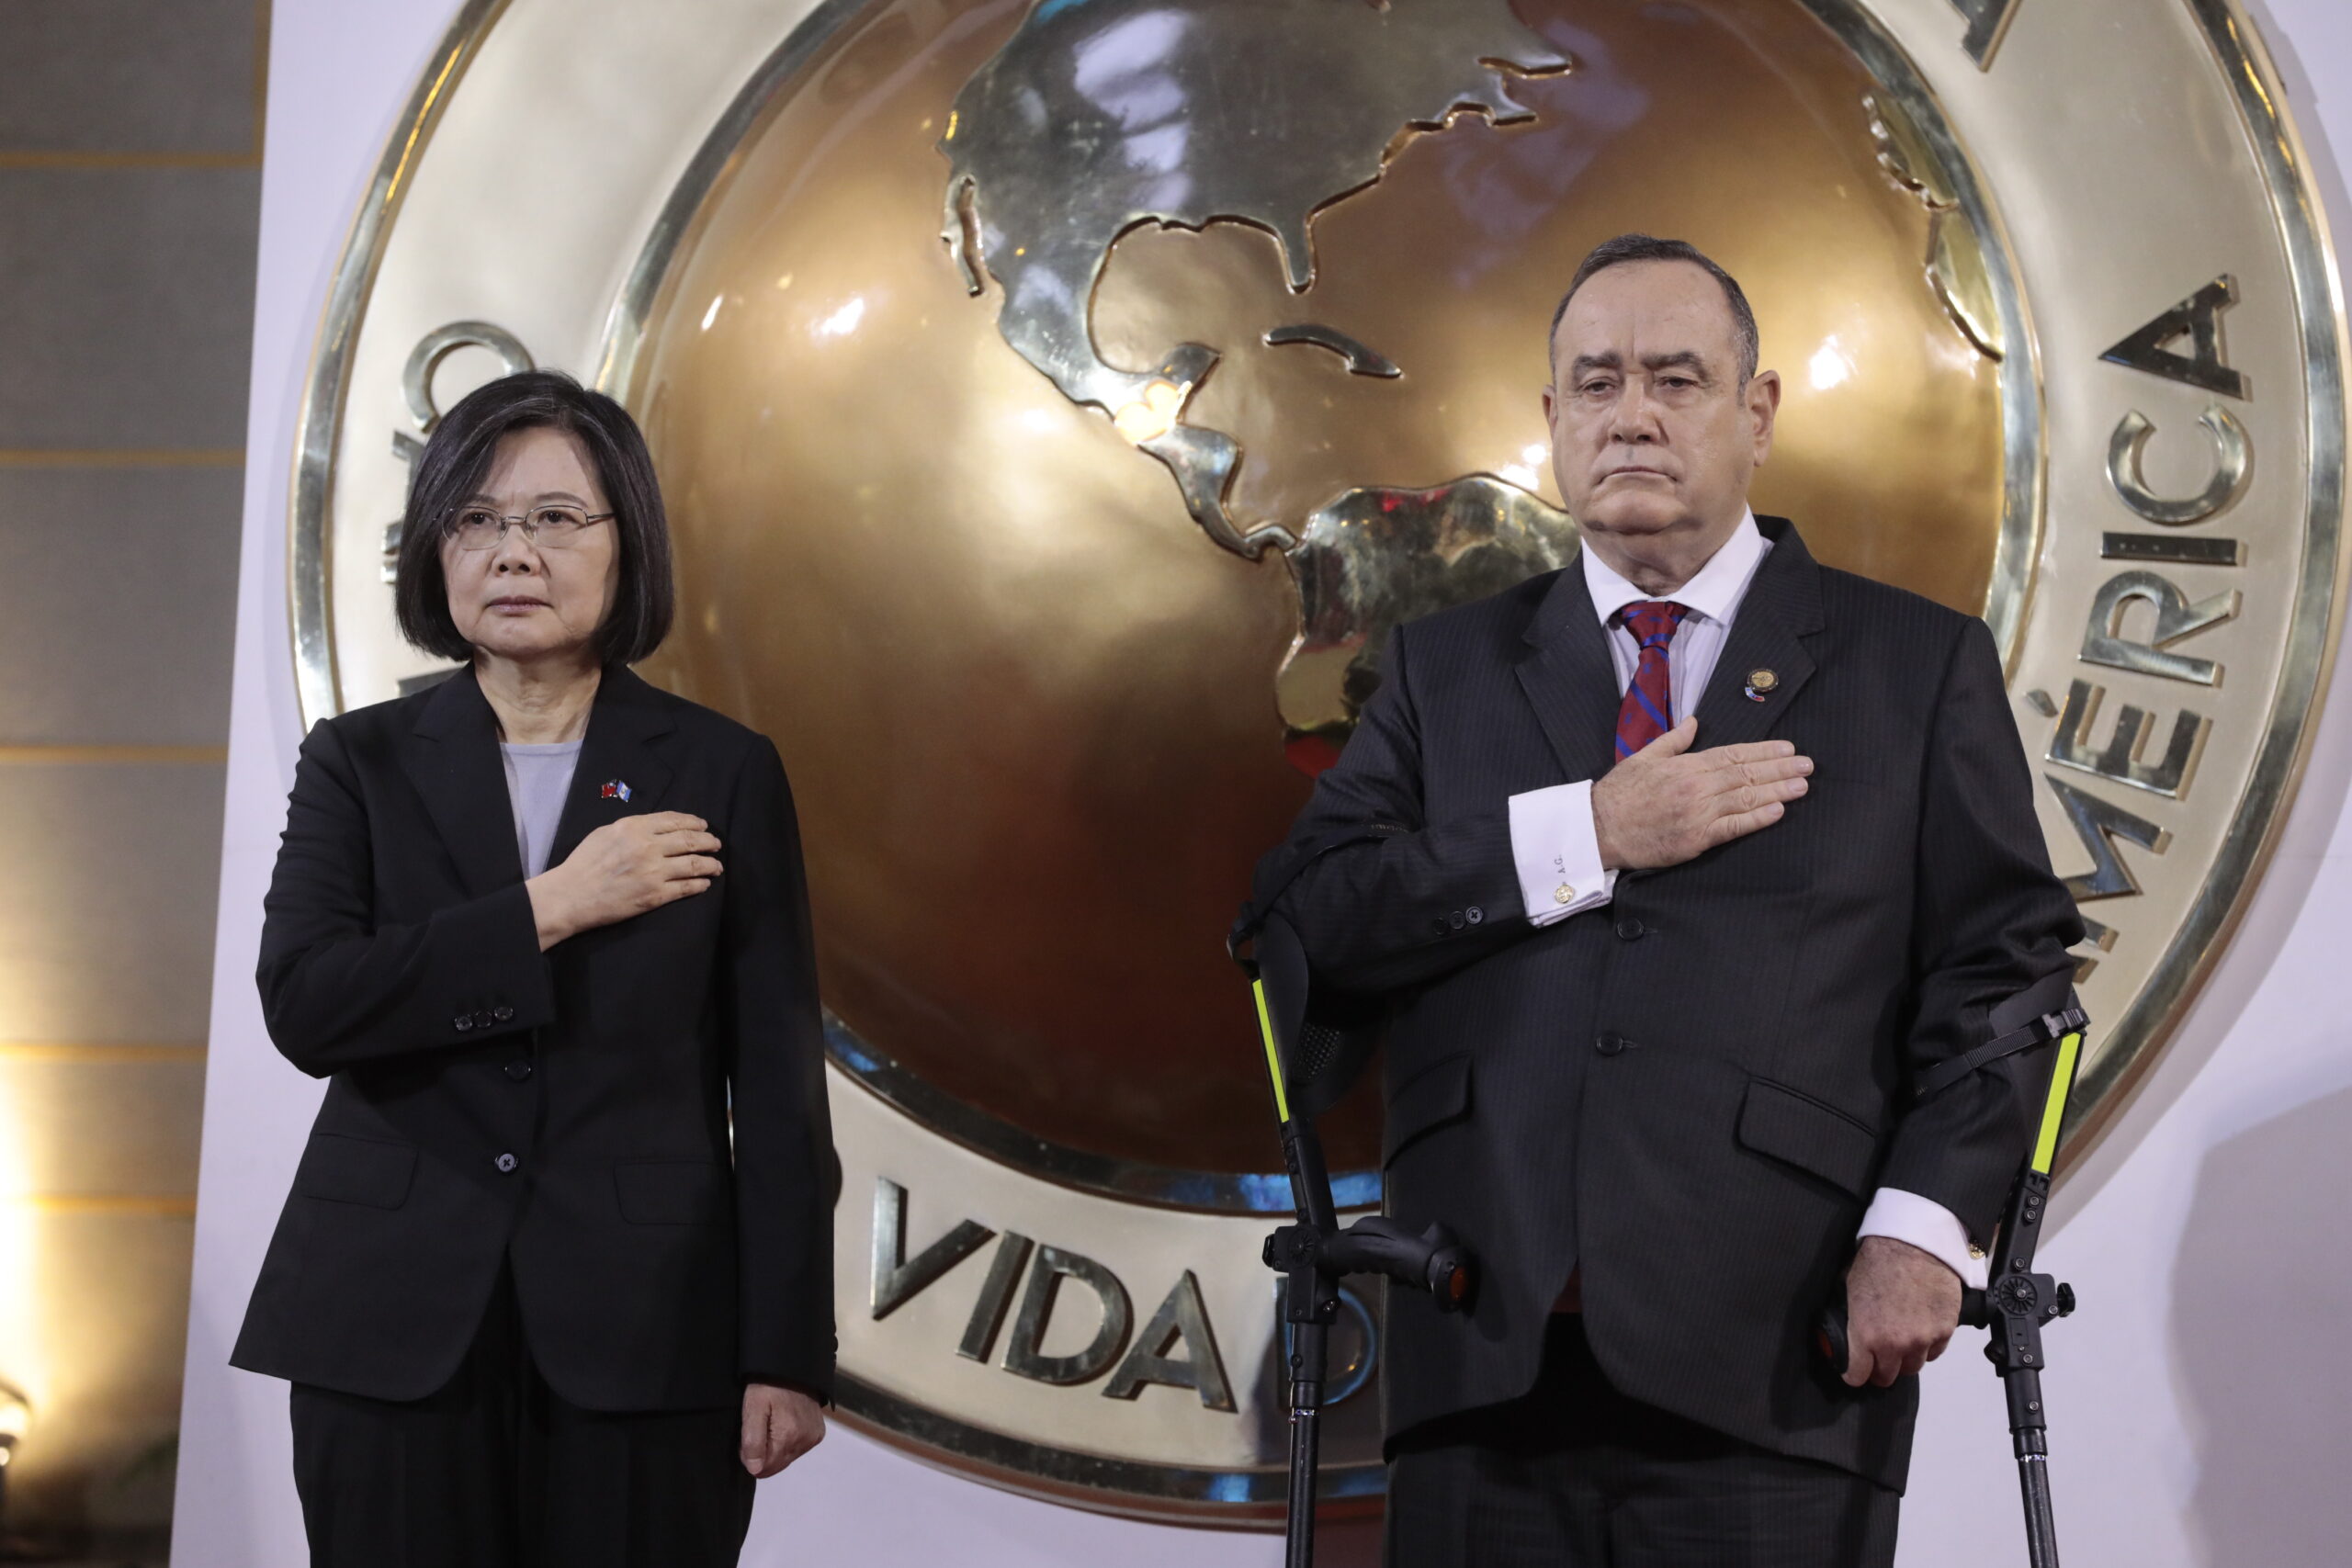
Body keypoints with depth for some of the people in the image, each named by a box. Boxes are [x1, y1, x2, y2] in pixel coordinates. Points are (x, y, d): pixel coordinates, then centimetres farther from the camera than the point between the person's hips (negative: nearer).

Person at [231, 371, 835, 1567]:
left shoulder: (722, 773, 4)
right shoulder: (361, 764, 6)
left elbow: (776, 1084, 1)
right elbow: (303, 1006, -9)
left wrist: (786, 1354, -4)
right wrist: (549, 910, -13)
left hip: (645, 1333, -1)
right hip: (396, 1330, 1)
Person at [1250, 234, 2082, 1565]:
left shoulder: (1919, 665, 12)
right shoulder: (1447, 667, 17)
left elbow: (2008, 962, 6)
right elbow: (1308, 914, 4)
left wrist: (1925, 1225, -8)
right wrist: (1583, 839, -6)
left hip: (1771, 1366, -2)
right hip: (1486, 1357, 2)